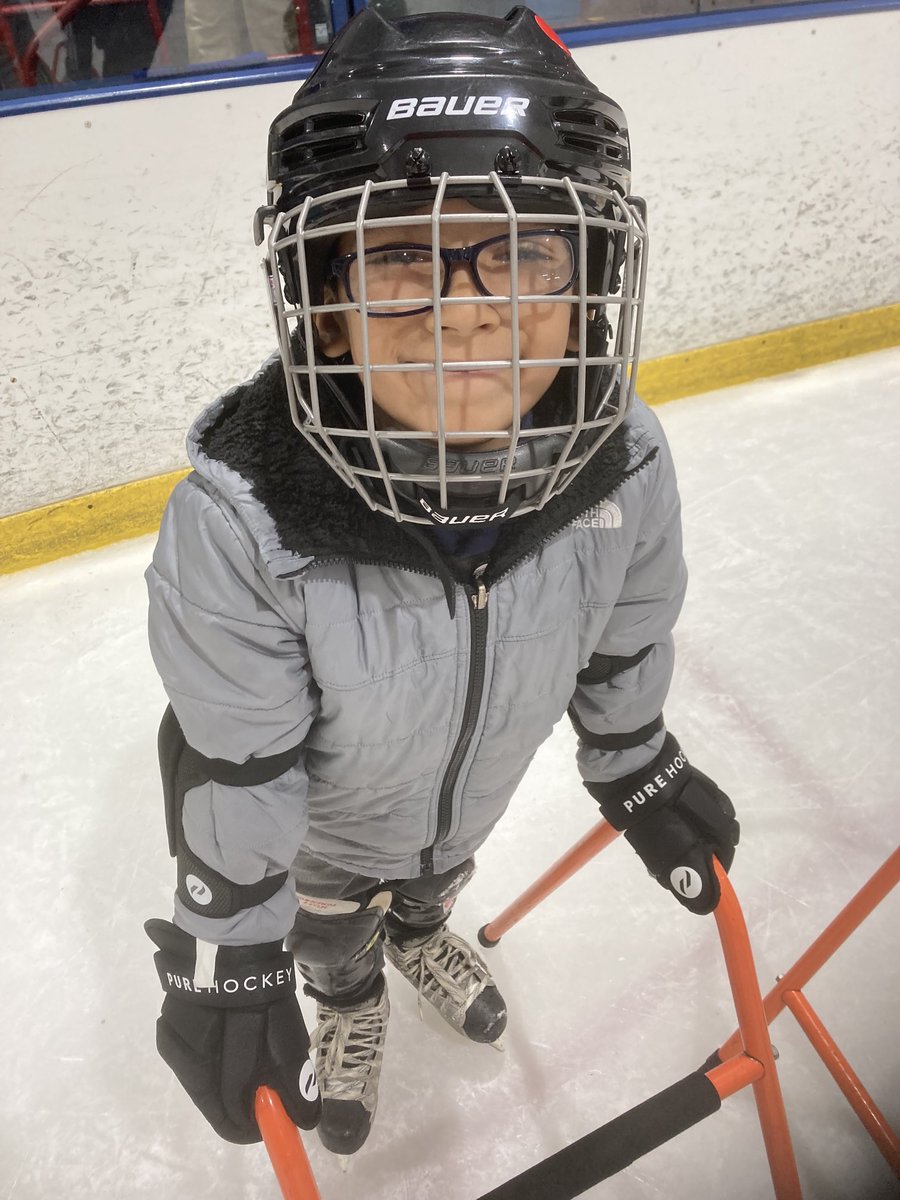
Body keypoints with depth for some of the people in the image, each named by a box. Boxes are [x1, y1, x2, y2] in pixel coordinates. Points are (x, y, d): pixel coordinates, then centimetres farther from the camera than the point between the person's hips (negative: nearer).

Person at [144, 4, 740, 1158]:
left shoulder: (619, 461, -29)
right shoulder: (241, 522, -40)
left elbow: (621, 643, -8)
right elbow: (233, 769, -25)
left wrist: (640, 774, 6)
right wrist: (225, 960, -13)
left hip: (480, 782, 3)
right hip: (320, 819, -2)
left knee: (438, 878, 37)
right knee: (331, 932, 30)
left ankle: (422, 934, 73)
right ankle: (348, 1005, 67)